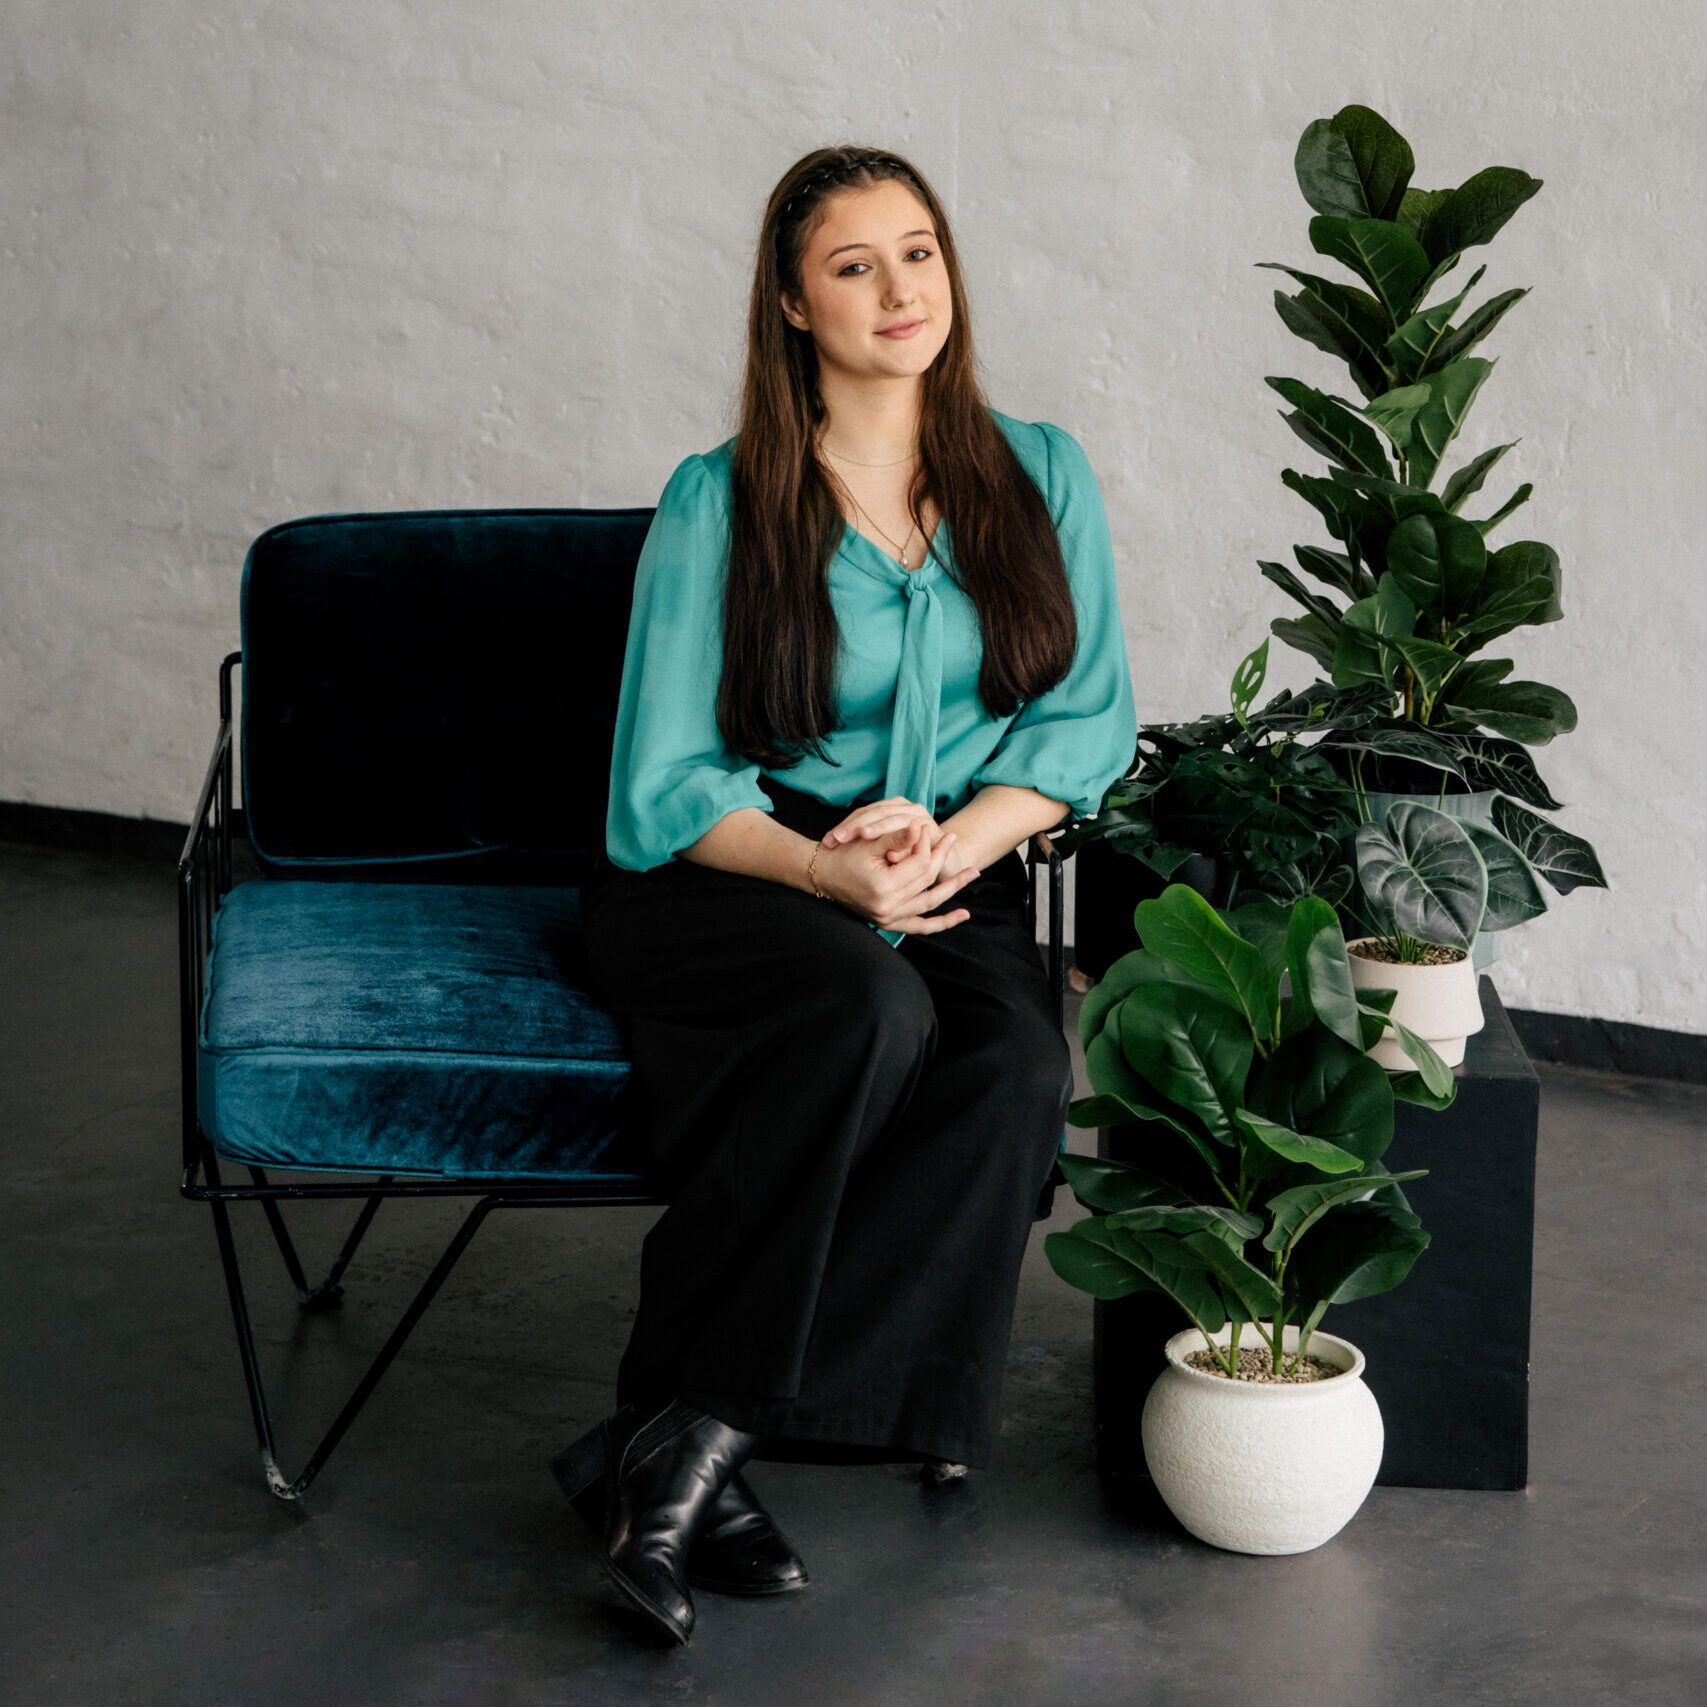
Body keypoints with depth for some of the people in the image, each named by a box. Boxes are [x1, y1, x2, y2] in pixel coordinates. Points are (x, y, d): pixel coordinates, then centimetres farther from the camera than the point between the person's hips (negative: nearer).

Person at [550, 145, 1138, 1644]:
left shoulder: (1039, 476, 9)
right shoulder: (718, 504, -1)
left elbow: (1090, 720, 5)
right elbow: (664, 788, -4)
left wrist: (951, 841, -14)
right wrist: (831, 867, -22)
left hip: (956, 886, 3)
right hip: (725, 887, -3)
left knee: (1018, 1071, -31)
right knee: (870, 1012, -37)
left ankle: (690, 1433, -30)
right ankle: (706, 1453, -31)